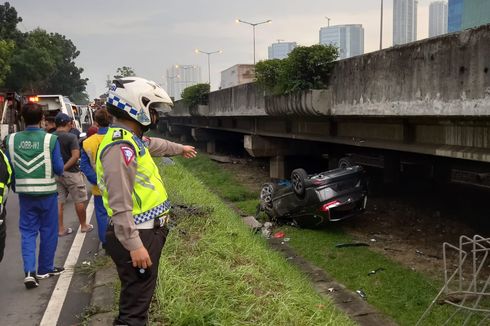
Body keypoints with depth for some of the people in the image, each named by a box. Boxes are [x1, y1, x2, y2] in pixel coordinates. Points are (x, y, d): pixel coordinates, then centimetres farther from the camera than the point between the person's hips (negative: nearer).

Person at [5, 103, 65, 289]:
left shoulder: (11, 139, -4)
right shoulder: (50, 139, -13)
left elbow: (9, 168, 2)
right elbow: (59, 169, -11)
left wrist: (16, 188, 17)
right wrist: (60, 160, 10)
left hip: (24, 193, 2)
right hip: (46, 192, -2)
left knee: (27, 231, 10)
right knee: (48, 231, 13)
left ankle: (29, 271, -3)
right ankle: (45, 269, 24)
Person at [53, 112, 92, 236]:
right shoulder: (71, 137, -14)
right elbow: (75, 155, -23)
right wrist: (64, 168, -19)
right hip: (71, 173, -5)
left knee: (59, 201, 10)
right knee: (79, 201, 9)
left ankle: (61, 229, 13)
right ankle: (84, 225, 20)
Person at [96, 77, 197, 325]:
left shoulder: (131, 139, 12)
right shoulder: (120, 146, -21)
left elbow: (152, 144, 37)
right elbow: (120, 203, -26)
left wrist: (179, 148, 55)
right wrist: (134, 245, -28)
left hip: (146, 232, 10)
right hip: (138, 236, -10)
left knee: (139, 296, 22)